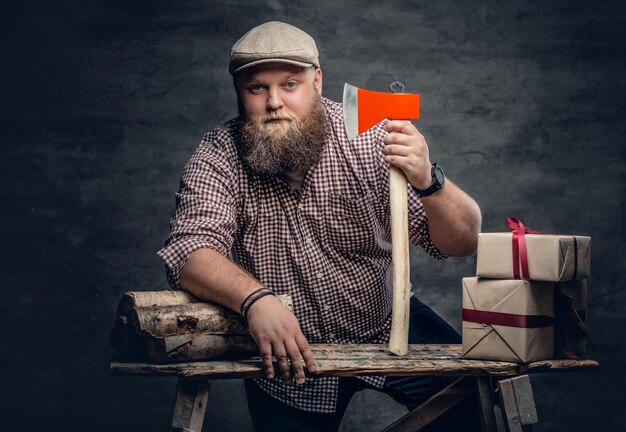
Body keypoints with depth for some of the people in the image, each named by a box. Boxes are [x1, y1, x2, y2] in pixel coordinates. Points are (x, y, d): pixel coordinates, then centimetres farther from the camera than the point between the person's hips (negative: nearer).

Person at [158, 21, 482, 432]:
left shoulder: (369, 138, -14)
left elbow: (462, 243, -17)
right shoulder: (218, 156, -11)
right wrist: (256, 299, -43)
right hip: (284, 351, 1)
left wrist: (426, 180, -38)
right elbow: (190, 251, -25)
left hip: (386, 324, 0)